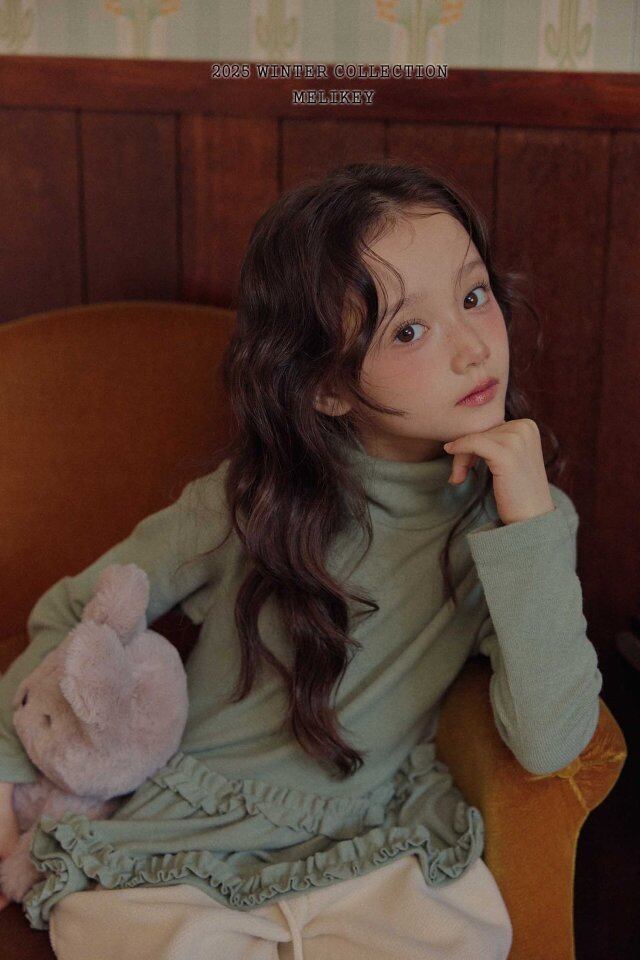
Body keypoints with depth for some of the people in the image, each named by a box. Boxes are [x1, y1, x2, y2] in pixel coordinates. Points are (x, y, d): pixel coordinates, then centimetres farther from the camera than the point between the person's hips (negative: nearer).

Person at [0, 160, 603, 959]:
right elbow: (77, 615, 5)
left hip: (379, 860, 1)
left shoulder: (512, 508, -4)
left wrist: (532, 520, -21)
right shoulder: (257, 497, -6)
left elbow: (548, 743, -14)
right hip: (168, 863, -1)